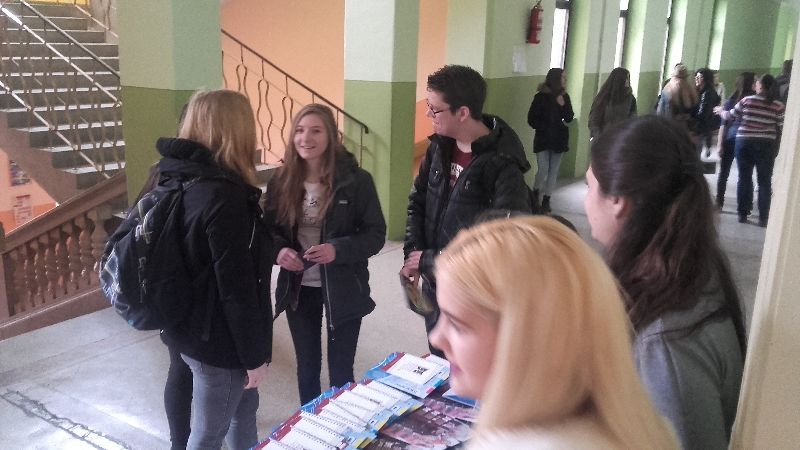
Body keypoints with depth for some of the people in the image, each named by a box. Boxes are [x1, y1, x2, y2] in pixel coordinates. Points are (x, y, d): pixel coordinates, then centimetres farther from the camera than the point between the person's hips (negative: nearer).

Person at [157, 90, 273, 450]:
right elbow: (237, 288, -25)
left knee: (243, 408, 25)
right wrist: (254, 355, -16)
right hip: (218, 340, -9)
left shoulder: (180, 179, 2)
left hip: (190, 328, 9)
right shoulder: (224, 196, -26)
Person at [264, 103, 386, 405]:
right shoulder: (281, 182, -4)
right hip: (298, 289, 3)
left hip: (342, 290, -3)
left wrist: (338, 250, -27)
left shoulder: (357, 180, -14)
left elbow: (376, 235, -11)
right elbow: (268, 231, 6)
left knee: (340, 371, 11)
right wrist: (279, 250, -16)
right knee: (306, 367, 20)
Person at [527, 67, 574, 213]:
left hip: (559, 139, 4)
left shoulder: (565, 97, 5)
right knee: (543, 170, -9)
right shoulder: (541, 96, -6)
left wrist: (563, 104, -12)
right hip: (543, 139, -3)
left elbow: (569, 118, 1)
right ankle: (535, 194, 16)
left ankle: (546, 200, 13)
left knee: (553, 171, 4)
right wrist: (544, 129, -10)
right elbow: (532, 119, -5)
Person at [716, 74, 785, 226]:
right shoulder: (778, 106, -4)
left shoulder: (747, 100, -4)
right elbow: (782, 129, -3)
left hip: (744, 142, 1)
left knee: (744, 179, 10)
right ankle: (763, 218, 6)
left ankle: (743, 214, 14)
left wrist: (720, 111, 26)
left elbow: (730, 115, 7)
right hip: (766, 145, 0)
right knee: (764, 182, 6)